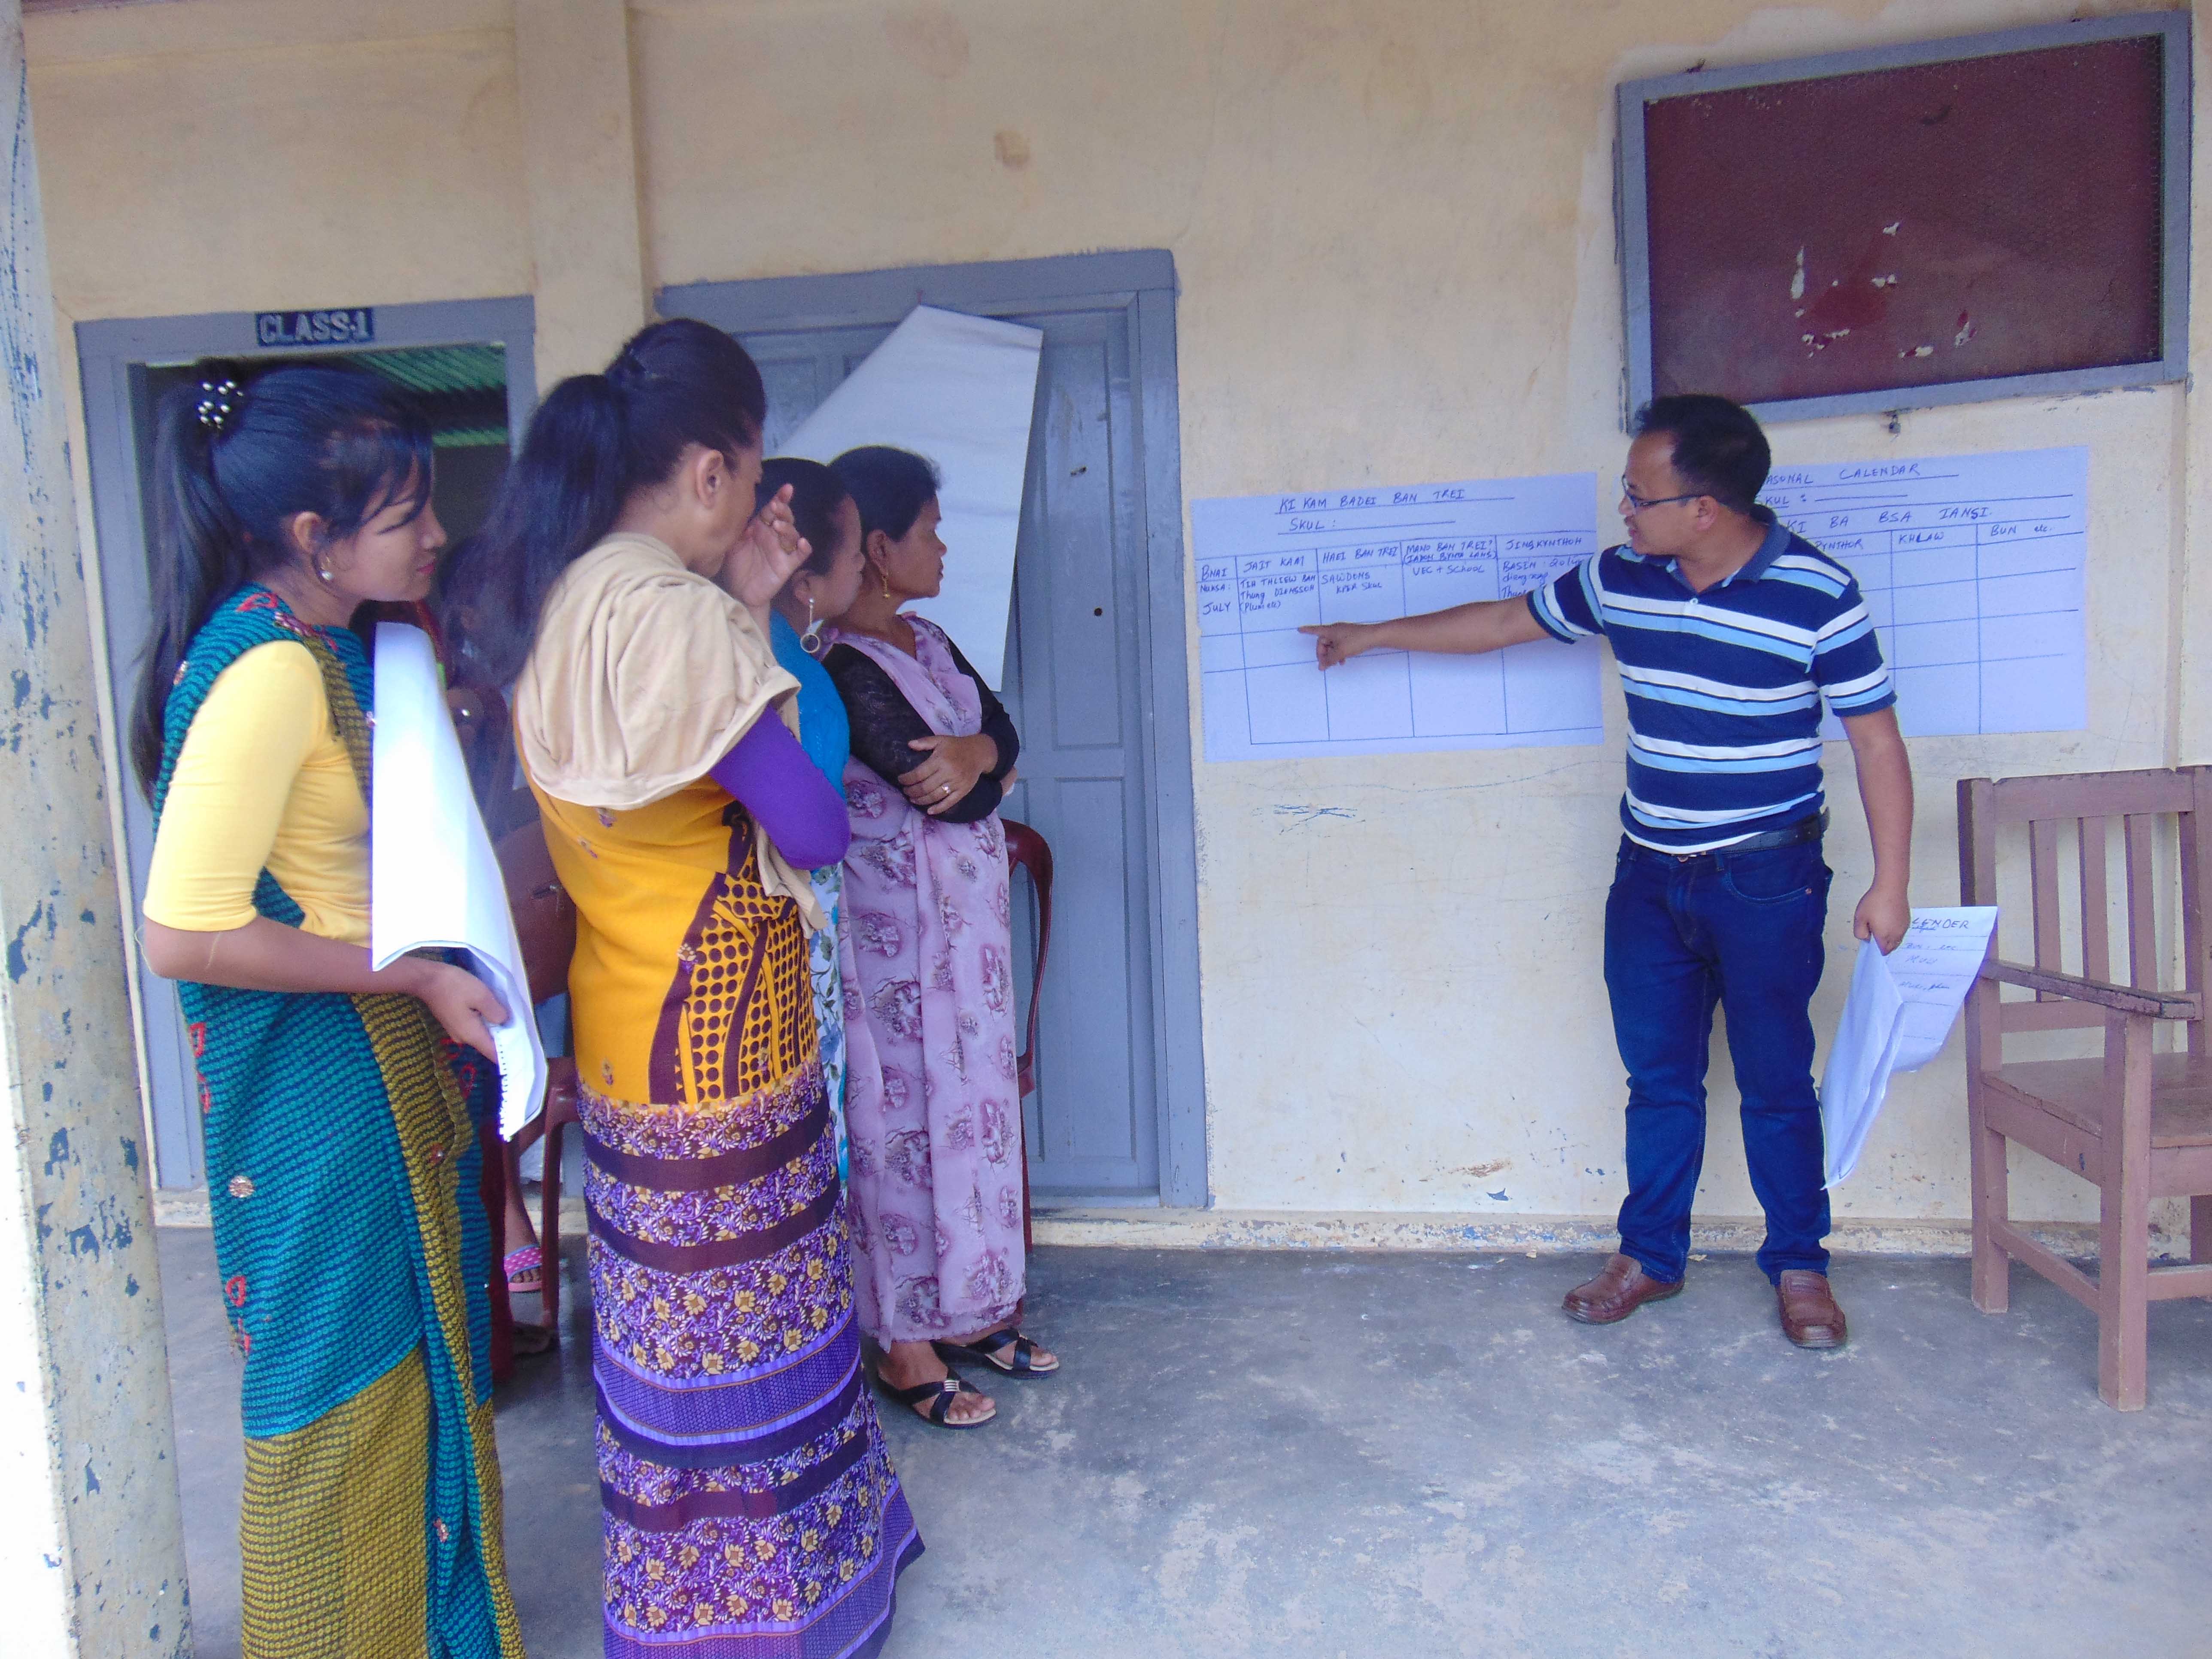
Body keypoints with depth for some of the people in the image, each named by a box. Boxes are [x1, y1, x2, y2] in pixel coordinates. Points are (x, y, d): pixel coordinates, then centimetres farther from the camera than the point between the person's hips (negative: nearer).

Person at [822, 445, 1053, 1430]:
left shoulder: (925, 642, 10)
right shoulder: (848, 667, -21)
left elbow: (1003, 730, 3)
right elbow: (954, 796, -25)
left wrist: (976, 751, -19)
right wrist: (984, 767, -4)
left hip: (966, 911, 9)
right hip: (900, 924, -9)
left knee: (967, 1100, 16)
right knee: (904, 1116, 3)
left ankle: (964, 1312, 32)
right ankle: (905, 1345, 19)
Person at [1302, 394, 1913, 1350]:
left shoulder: (1818, 596, -14)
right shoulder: (1620, 581, -1)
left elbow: (1877, 742, -8)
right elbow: (1504, 622, 13)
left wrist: (1890, 884, -10)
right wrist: (1372, 636, 19)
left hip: (1766, 883, -4)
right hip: (1650, 877, 4)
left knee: (1775, 1083, 7)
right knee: (1658, 1077, 12)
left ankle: (1800, 1269, 25)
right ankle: (1650, 1256, 27)